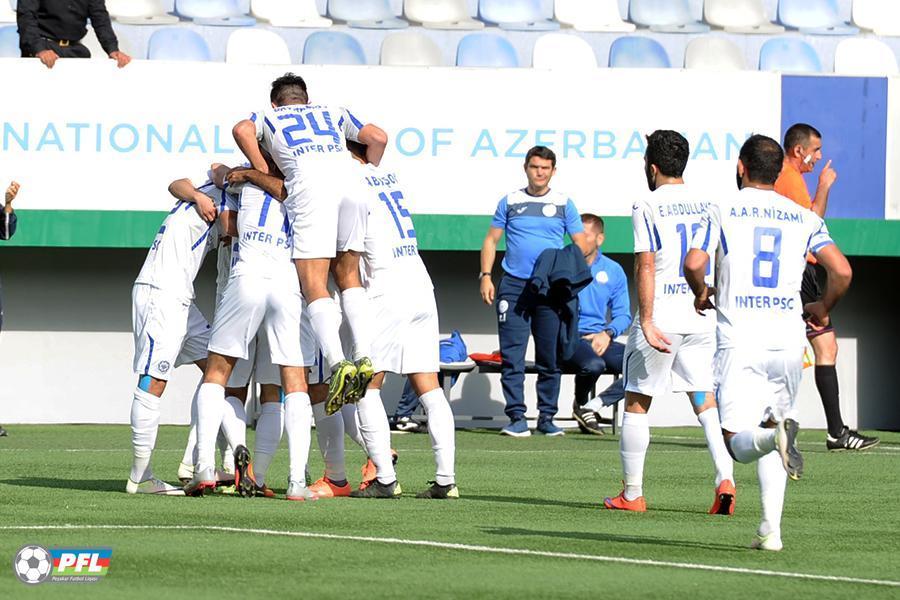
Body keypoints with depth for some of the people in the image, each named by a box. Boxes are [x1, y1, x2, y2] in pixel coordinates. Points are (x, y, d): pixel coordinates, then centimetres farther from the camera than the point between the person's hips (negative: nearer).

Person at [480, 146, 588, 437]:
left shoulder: (564, 204, 8)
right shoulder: (510, 202, 10)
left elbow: (582, 246, 9)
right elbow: (491, 240, 12)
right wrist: (486, 276, 1)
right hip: (514, 285, 0)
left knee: (550, 358, 2)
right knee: (512, 356, -6)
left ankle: (547, 418, 10)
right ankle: (517, 418, -4)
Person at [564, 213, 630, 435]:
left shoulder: (613, 271, 12)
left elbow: (623, 315, 13)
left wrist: (607, 334, -8)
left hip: (599, 339, 4)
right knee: (593, 364, -37)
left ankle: (592, 406, -10)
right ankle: (580, 405, -3)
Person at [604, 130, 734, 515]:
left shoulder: (647, 209, -6)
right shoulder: (706, 206, 8)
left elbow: (645, 268, -14)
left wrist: (647, 322, -16)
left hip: (661, 314, -4)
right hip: (703, 318, 4)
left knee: (637, 404, 8)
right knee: (707, 403, 5)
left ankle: (632, 494, 11)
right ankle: (725, 479, -15)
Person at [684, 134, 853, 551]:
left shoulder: (722, 212, 4)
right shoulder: (804, 219, 10)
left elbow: (693, 264, -8)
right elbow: (841, 270, 0)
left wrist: (702, 293, 14)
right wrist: (823, 309, 19)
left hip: (739, 340, -3)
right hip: (788, 340, 3)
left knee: (740, 443, -4)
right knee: (769, 441, 16)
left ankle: (774, 435, -38)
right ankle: (771, 529, 6)